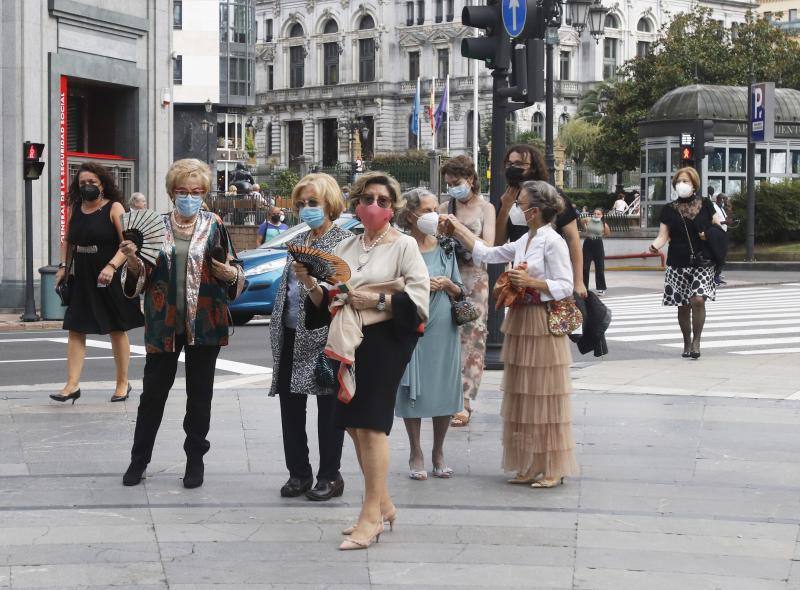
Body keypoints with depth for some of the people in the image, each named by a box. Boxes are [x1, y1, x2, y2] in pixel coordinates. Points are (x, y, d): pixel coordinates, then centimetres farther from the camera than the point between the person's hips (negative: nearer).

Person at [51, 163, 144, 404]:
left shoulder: (114, 208, -7)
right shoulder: (75, 209, 9)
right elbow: (68, 241, 21)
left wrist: (111, 266, -26)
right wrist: (63, 266, 10)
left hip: (111, 279, -5)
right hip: (82, 279, 5)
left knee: (117, 330, 6)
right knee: (75, 330, -2)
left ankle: (123, 383, 17)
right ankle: (72, 384, -2)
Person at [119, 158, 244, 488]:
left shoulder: (214, 226, 2)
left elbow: (235, 274, 4)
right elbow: (140, 277, 6)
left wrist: (229, 273, -18)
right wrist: (133, 261, -15)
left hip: (204, 324, -1)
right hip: (163, 324, 1)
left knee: (200, 395, 7)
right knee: (153, 392, 6)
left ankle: (195, 460, 19)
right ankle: (139, 459, 19)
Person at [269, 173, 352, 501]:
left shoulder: (345, 240, -5)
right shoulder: (297, 240, 15)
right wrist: (277, 327, 16)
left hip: (325, 336, -7)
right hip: (292, 335, 7)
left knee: (329, 406, 2)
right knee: (290, 403, 9)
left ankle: (330, 476, 11)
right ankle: (298, 473, 20)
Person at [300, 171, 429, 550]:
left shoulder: (404, 246, 0)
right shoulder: (345, 248, 17)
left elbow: (418, 301, -10)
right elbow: (325, 302, 17)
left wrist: (375, 299, -15)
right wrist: (310, 284, -2)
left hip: (385, 340, -7)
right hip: (349, 344, 7)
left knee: (370, 424, -12)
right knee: (354, 426, 10)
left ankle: (371, 516, -9)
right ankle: (382, 504, 25)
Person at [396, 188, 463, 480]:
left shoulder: (445, 246, 8)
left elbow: (460, 291, 12)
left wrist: (447, 285, -8)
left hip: (444, 327, 3)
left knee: (444, 389, 6)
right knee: (414, 390, 2)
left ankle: (438, 453, 20)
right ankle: (416, 454, 16)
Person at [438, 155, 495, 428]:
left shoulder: (485, 208, 5)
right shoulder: (445, 208, 11)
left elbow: (487, 246, -6)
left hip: (475, 278, -2)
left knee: (471, 337, -6)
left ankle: (464, 403, -7)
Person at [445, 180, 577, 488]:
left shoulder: (553, 242, -12)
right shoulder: (523, 242, 12)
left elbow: (565, 287, -14)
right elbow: (488, 254, 20)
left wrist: (530, 281, -21)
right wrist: (458, 229, 21)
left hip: (543, 326, -8)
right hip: (521, 323, 8)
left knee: (544, 398, -3)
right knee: (523, 396, 10)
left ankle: (552, 468, 5)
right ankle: (530, 466, 17)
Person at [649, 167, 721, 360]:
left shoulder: (705, 205, 5)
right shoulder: (669, 210, 5)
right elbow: (663, 235, 0)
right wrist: (655, 246, -21)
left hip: (702, 262, -1)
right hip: (678, 264, 1)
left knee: (698, 299, -18)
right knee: (683, 305, 5)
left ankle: (696, 341, -5)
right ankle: (687, 343, 22)